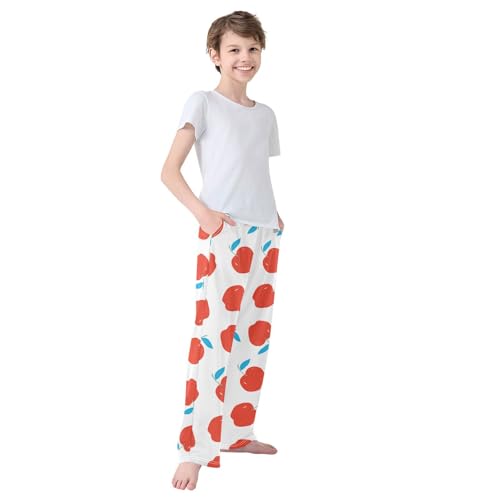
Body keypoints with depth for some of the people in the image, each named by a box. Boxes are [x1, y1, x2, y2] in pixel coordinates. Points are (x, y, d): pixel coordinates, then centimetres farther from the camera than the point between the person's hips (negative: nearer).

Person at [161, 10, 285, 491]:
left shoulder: (266, 114, 16)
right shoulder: (203, 103, -1)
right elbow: (170, 170, -6)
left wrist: (275, 216, 6)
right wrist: (202, 213, -18)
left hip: (265, 233, 7)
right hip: (223, 234, -7)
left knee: (255, 335, 10)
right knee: (215, 334, -13)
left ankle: (237, 431, 22)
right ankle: (194, 450, -11)